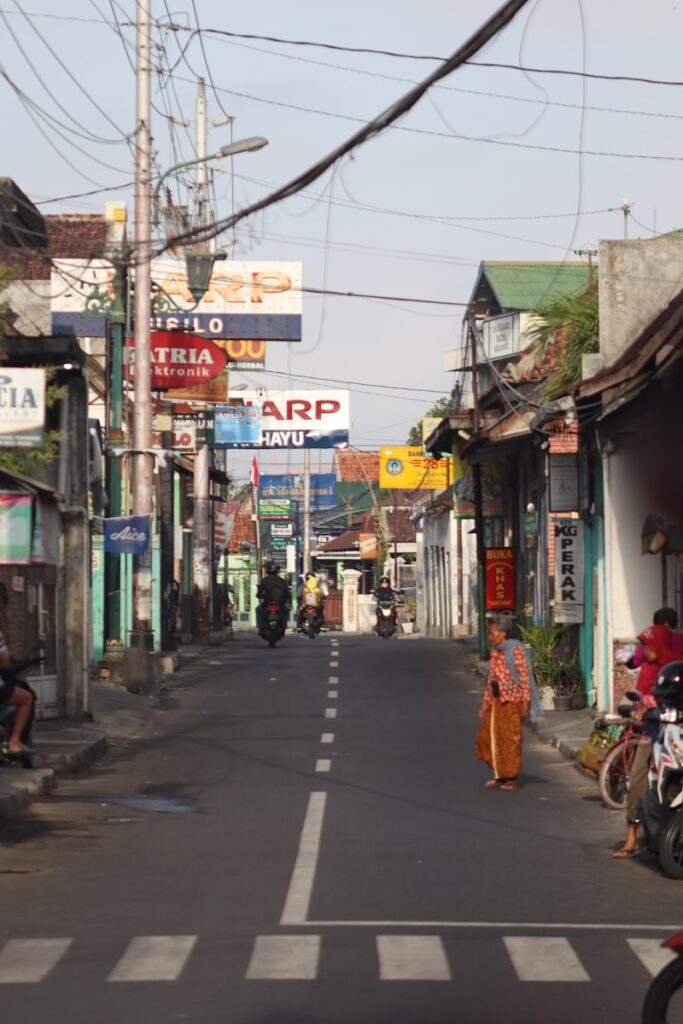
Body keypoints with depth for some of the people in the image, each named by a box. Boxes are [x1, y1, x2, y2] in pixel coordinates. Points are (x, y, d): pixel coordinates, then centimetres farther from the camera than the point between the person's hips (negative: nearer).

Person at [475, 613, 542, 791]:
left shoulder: (515, 649, -10)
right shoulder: (494, 652, 11)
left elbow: (524, 677, -13)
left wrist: (525, 702, -17)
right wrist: (485, 703, 16)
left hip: (512, 701, -7)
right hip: (496, 701, 7)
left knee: (511, 738, -2)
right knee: (490, 735, 5)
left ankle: (513, 778, 7)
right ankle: (499, 774, 17)